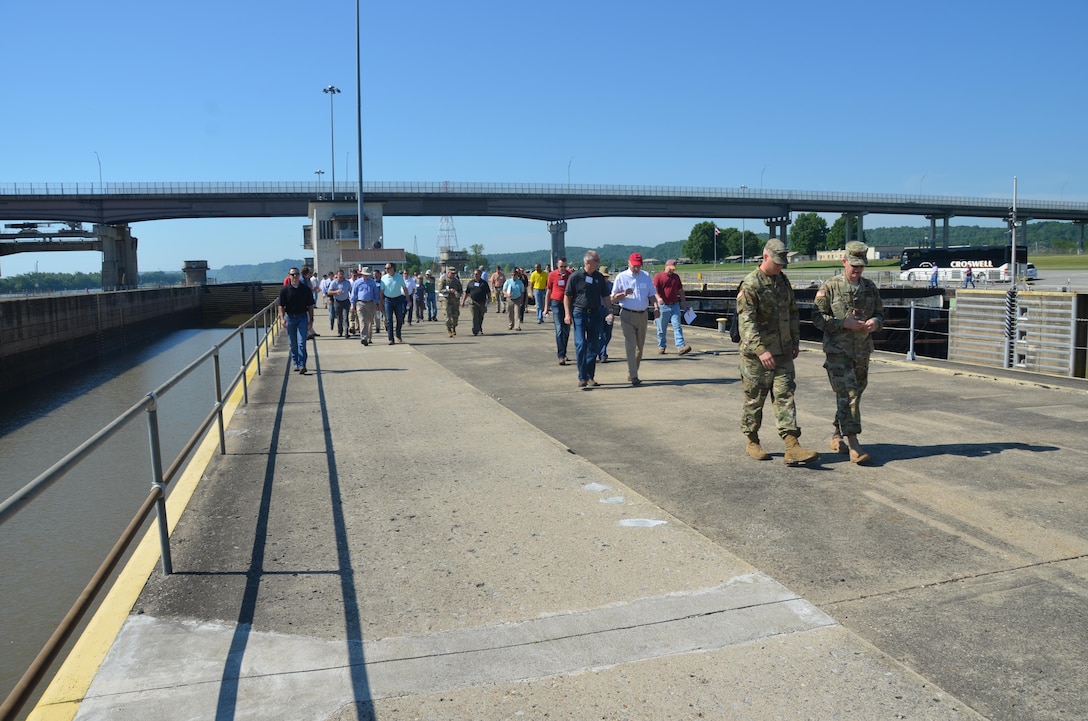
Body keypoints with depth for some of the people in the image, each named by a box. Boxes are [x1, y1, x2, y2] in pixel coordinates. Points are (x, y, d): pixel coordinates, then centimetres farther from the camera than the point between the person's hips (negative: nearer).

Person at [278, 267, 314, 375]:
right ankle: (295, 363, 24)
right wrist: (282, 318, -14)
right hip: (290, 317, 1)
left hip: (302, 317, -1)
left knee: (301, 342, -9)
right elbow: (281, 305, -1)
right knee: (292, 343, 9)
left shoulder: (306, 289, -1)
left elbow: (310, 305, 6)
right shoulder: (284, 290, -2)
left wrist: (311, 319, 6)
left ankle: (302, 365, -12)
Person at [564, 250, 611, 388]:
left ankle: (590, 377, 16)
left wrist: (610, 311, 3)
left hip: (596, 314, 4)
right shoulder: (575, 276, -5)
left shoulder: (599, 277, 8)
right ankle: (582, 377, -5)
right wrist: (567, 314, -9)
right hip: (579, 313, -4)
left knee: (592, 347, 8)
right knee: (581, 345, -11)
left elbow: (605, 296, 15)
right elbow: (567, 296, -2)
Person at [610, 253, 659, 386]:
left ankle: (631, 374, 22)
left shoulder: (646, 276, 10)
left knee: (640, 346, 10)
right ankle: (634, 376, -13)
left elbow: (652, 294, 13)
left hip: (642, 315, 4)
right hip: (627, 315, -4)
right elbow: (613, 299, 0)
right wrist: (624, 294, -20)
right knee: (631, 345, -12)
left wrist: (655, 307, -5)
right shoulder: (621, 277, 0)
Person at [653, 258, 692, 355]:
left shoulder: (676, 276, 14)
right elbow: (654, 290, -14)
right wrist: (658, 298, -32)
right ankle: (661, 346, 19)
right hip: (663, 306, -4)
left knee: (677, 326, -6)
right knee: (661, 328, 5)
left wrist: (684, 302, 20)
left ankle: (681, 347, -13)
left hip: (675, 305, 4)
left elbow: (680, 291, 21)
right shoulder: (658, 276, -2)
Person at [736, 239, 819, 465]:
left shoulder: (783, 280, 11)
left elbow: (793, 312, 21)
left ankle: (792, 447, -4)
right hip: (756, 354, -6)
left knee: (785, 396, 0)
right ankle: (752, 442, 21)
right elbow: (746, 321, -23)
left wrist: (795, 340, 15)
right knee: (754, 399, 5)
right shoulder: (750, 285, -14)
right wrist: (761, 350, -32)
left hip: (783, 352, 6)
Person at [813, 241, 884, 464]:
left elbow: (880, 314, 16)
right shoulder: (830, 287, -5)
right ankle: (853, 445, -13)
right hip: (838, 352, -6)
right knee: (848, 396, -12)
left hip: (862, 352, 6)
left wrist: (875, 322, -8)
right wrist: (844, 323, -19)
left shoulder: (870, 288, 10)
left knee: (854, 395, 12)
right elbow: (818, 318, -8)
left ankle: (837, 436, 28)